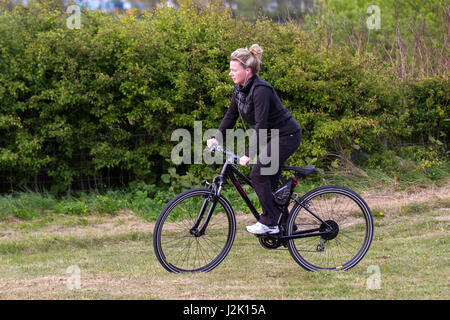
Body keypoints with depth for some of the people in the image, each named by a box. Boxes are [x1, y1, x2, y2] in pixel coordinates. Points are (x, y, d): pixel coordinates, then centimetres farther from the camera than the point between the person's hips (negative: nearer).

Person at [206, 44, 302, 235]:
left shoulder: (260, 90, -26)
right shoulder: (240, 89, 1)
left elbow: (260, 125, -31)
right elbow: (231, 116, 9)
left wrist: (249, 155, -35)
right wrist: (216, 138, -4)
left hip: (287, 136, -10)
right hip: (273, 137, 10)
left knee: (258, 174, -15)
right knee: (269, 180, 10)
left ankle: (269, 222, -8)